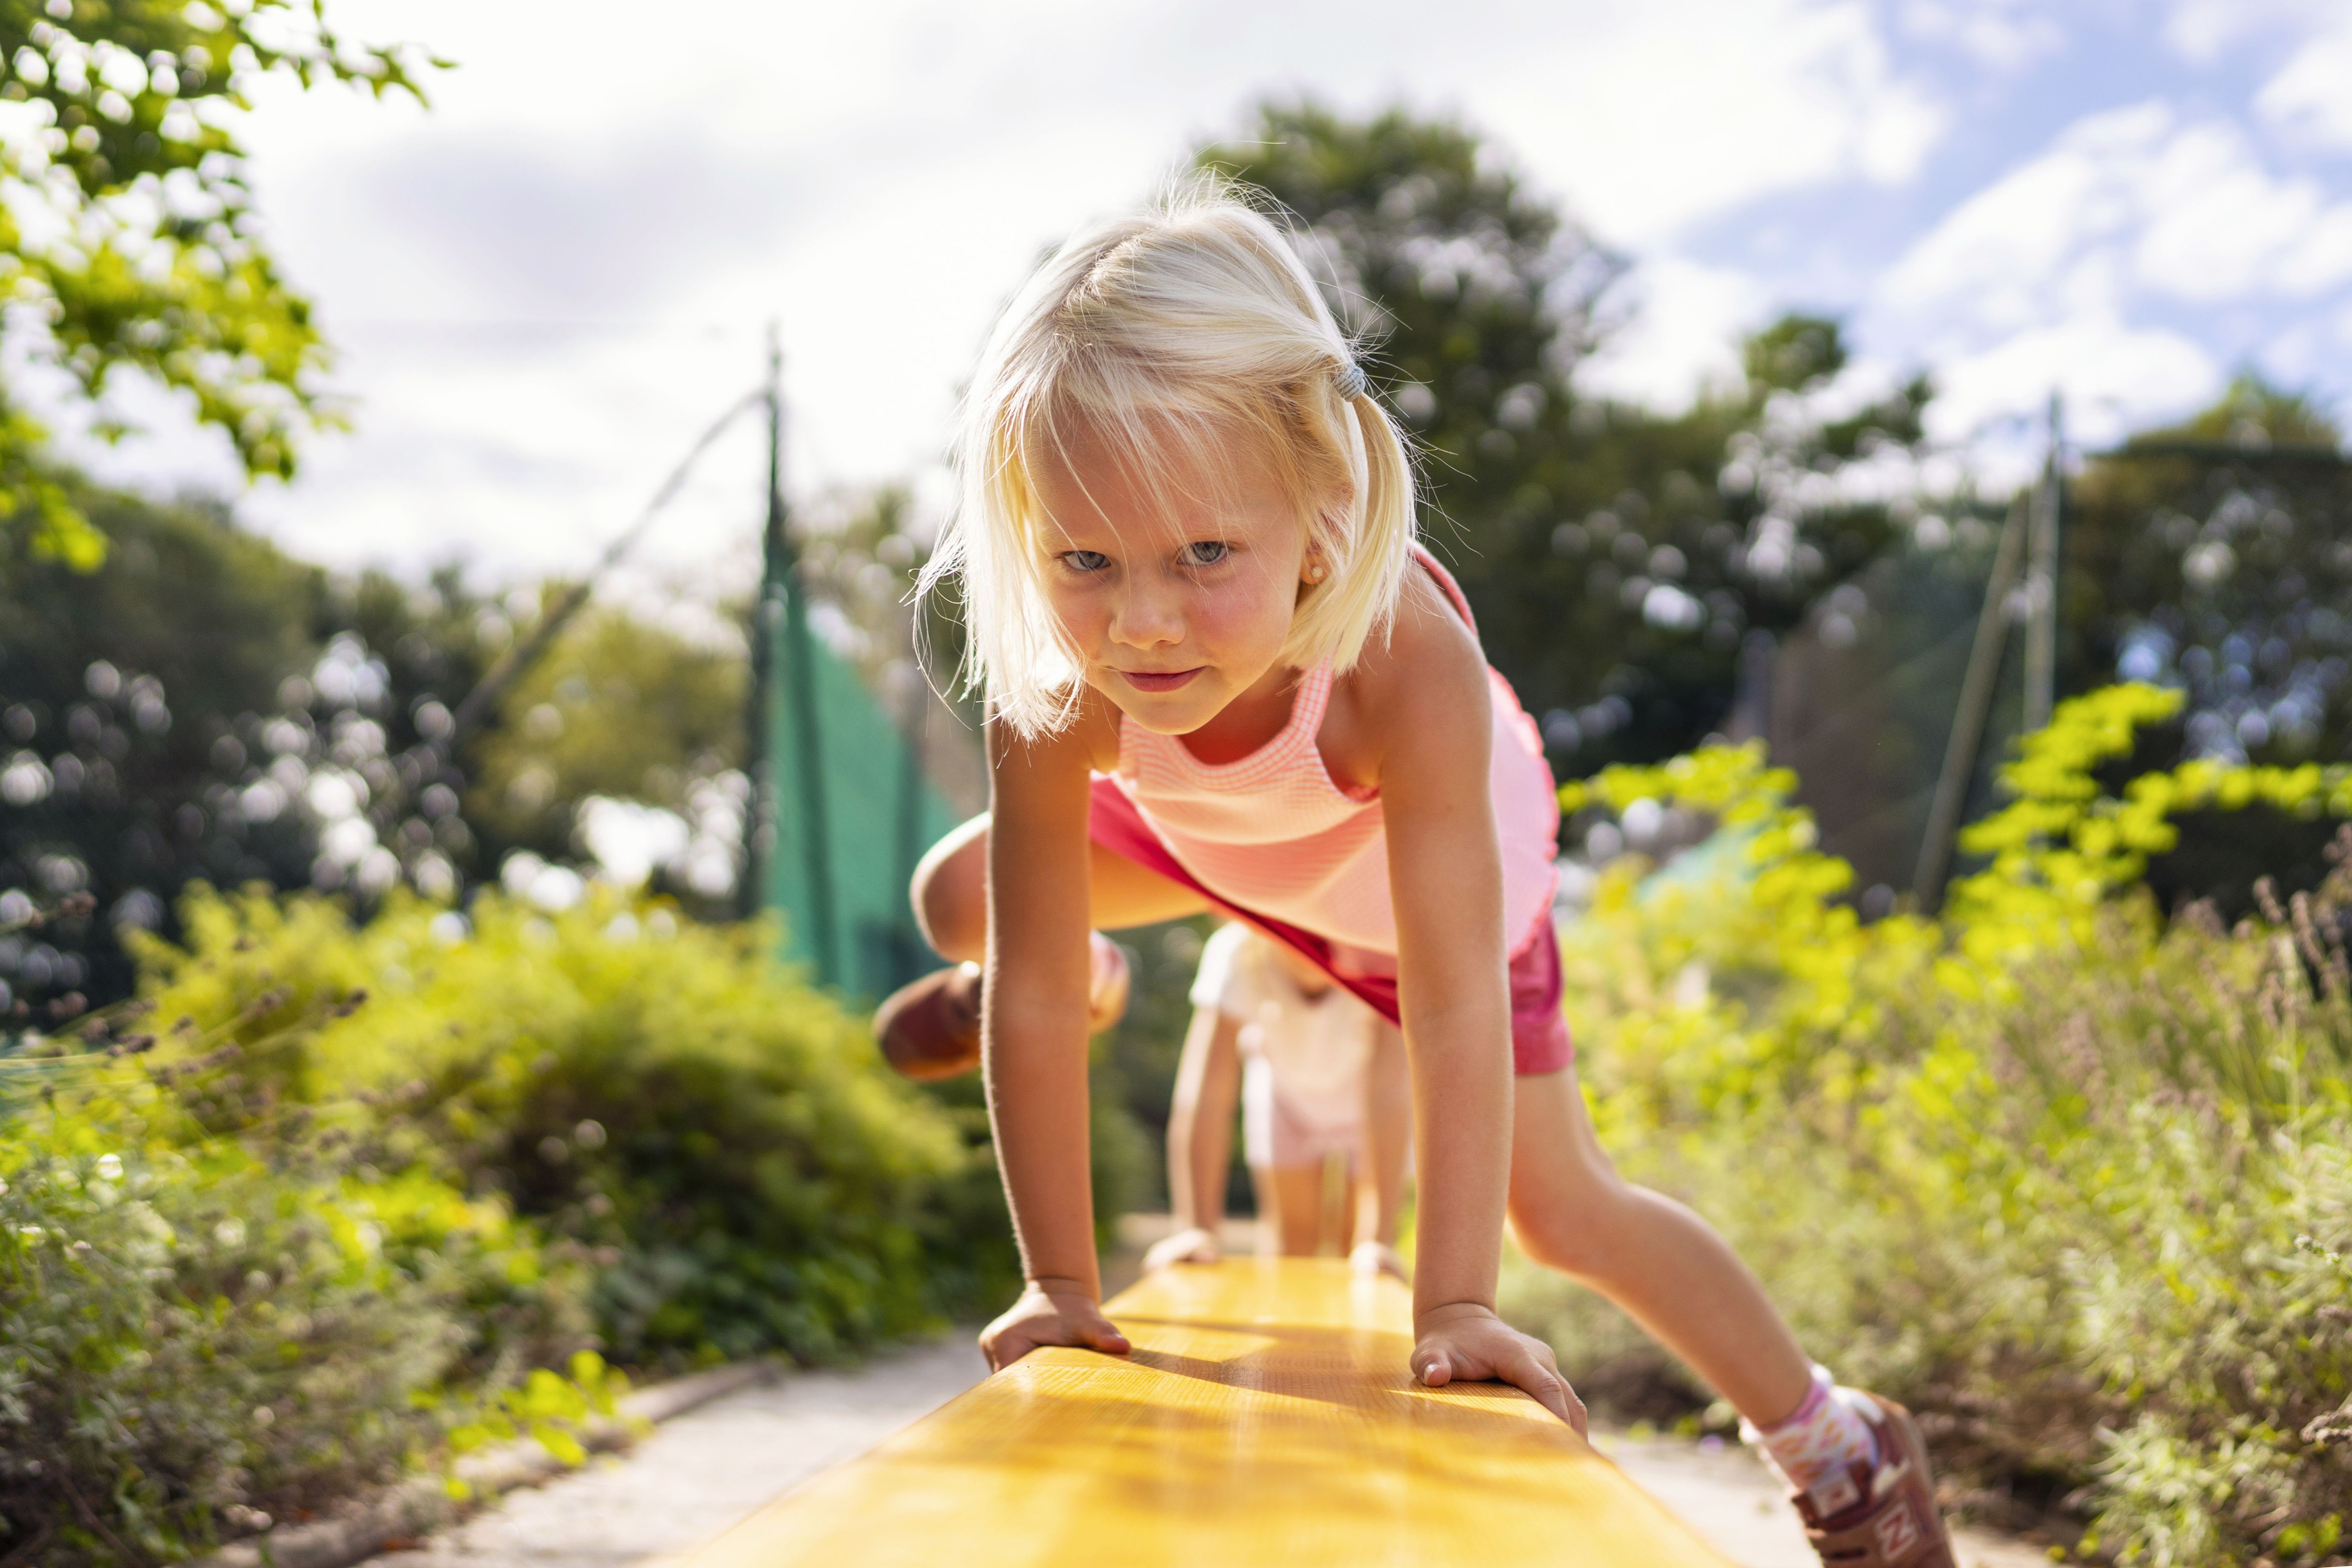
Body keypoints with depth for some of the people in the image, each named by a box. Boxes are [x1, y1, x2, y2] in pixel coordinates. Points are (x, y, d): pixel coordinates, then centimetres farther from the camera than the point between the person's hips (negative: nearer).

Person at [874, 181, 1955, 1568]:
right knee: (957, 902, 2)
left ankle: (1839, 1437, 21)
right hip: (1214, 839, 3)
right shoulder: (1055, 696, -40)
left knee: (1563, 1207, 0)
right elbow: (1030, 1002, -33)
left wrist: (1458, 1307, -47)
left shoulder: (1409, 667, -49)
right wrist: (1059, 1283, -30)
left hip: (1438, 858, -3)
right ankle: (1094, 981, 40)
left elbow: (1455, 1011, -47)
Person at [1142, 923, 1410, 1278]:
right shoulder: (1234, 953, -38)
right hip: (1283, 1086, 1)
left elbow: (1387, 1097, -45)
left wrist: (1378, 1239, -51)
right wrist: (1196, 1228, -43)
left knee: (1358, 1238, -3)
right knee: (1291, 1236, 0)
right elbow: (1205, 1093, -39)